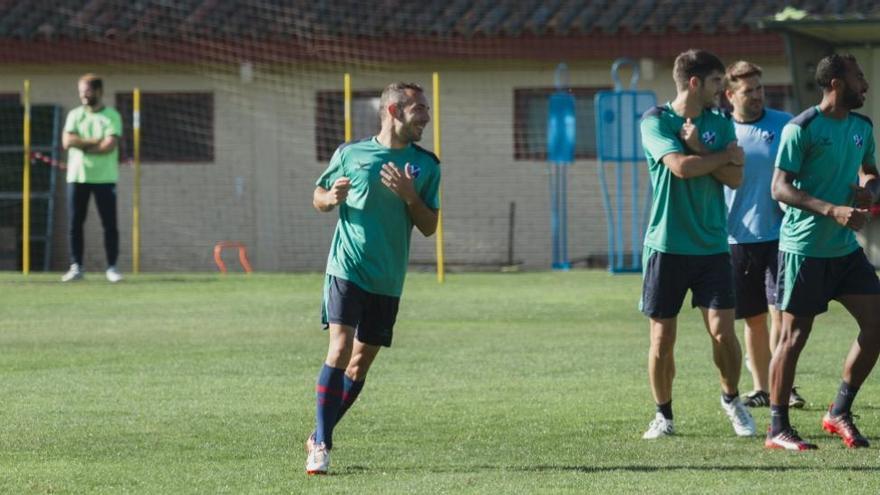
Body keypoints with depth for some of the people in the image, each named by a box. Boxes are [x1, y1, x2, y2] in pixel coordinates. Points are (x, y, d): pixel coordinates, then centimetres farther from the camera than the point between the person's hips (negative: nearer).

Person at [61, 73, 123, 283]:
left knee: (110, 225, -3)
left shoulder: (111, 116, 2)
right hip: (77, 177, 2)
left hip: (104, 178, -2)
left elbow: (110, 146, -12)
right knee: (74, 224, 0)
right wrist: (97, 142, -10)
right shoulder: (74, 115, 10)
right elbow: (67, 141, -6)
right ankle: (76, 267, 6)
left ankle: (111, 267, 3)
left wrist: (82, 145, -9)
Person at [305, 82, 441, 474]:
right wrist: (332, 197, -10)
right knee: (340, 349, -17)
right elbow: (319, 198, 13)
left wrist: (410, 196, -13)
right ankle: (321, 445, -14)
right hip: (347, 268, -3)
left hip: (387, 280, 3)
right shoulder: (350, 154, 1)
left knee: (361, 362, 7)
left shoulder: (426, 165, 5)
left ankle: (320, 437, 22)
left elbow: (429, 227, 6)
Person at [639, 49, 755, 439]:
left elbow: (735, 178, 0)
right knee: (662, 339, 0)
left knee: (722, 331, -6)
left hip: (712, 246, 3)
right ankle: (663, 416, 17)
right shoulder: (655, 121, -4)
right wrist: (725, 155, -5)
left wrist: (700, 149, -12)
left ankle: (731, 399, 19)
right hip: (666, 246, -3)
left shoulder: (719, 124, 9)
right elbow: (681, 166, -18)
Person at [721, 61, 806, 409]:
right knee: (754, 319, 9)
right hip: (738, 236, 1)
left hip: (778, 234, -1)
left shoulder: (784, 124, 1)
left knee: (780, 313, -9)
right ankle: (760, 388, 18)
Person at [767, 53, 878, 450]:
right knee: (794, 335, -2)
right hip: (804, 248, -7)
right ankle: (777, 429, 6)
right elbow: (780, 188, -15)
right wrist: (832, 211, -25)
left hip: (847, 248, 7)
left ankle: (839, 413, 13)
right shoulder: (801, 129, -13)